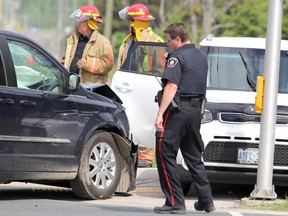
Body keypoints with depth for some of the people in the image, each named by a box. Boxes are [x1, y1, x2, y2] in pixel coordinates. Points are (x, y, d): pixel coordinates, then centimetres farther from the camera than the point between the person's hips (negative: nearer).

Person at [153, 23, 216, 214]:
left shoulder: (177, 57, -10)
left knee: (166, 155, -4)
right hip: (196, 111, 8)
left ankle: (175, 203, -9)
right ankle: (206, 200, 16)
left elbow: (171, 86, -20)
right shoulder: (201, 57, 16)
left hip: (178, 111, -8)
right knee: (194, 158, 16)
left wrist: (160, 114, -23)